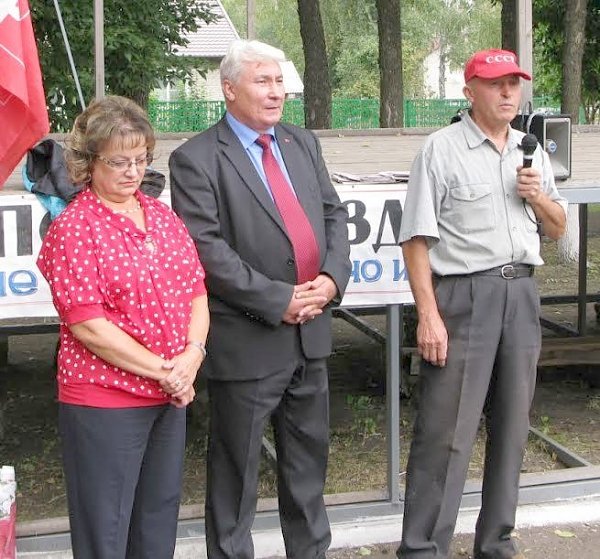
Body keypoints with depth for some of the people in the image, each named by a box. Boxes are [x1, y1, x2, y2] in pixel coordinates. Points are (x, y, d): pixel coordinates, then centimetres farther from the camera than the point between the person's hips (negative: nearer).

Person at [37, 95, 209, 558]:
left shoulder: (161, 215, 10)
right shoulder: (74, 228, -11)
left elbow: (197, 291, 10)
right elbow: (87, 325, -17)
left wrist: (192, 354, -8)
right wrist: (161, 370, -16)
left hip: (171, 397, 7)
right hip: (104, 400, -6)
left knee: (160, 520, 17)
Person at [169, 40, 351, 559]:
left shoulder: (303, 144, 11)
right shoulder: (196, 159, -10)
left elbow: (334, 214, 11)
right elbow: (207, 248, -17)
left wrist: (332, 277, -8)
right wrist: (278, 300, -19)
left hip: (311, 331, 6)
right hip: (248, 339, -6)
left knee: (310, 456, 19)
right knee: (236, 468, 7)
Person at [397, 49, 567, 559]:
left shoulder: (531, 152, 14)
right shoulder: (442, 149, -4)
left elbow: (558, 228, 20)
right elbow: (417, 238, -8)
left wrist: (538, 196, -2)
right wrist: (428, 314, -14)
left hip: (521, 294, 6)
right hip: (463, 295, -6)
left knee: (512, 425, 12)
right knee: (445, 431, -5)